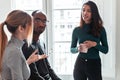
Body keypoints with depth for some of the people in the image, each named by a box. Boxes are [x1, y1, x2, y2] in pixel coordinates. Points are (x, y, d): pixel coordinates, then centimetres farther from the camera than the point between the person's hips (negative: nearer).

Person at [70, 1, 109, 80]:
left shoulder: (100, 29, -2)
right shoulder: (76, 30, 0)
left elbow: (105, 50, 2)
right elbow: (72, 49, 9)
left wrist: (95, 44, -15)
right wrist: (77, 49, -12)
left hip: (95, 64, -1)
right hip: (80, 64, 1)